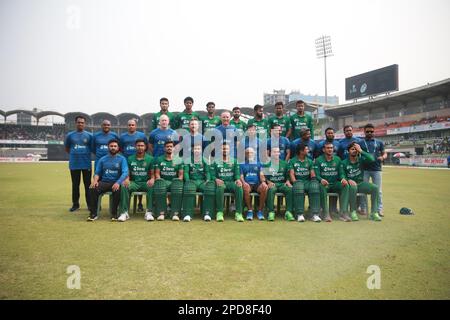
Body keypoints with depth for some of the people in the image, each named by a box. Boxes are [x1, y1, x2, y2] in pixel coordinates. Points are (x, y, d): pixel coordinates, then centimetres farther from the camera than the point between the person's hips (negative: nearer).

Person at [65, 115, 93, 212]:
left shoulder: (89, 135, 3)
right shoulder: (70, 135, 6)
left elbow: (93, 148, 8)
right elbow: (67, 148, 16)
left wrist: (86, 154, -2)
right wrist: (74, 154, 6)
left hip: (86, 163, -1)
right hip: (74, 164, 1)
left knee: (88, 184, 4)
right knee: (75, 185, 9)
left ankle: (90, 204, 11)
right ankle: (75, 204, 18)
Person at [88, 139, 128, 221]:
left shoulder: (122, 159, 5)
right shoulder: (102, 159, 14)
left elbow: (125, 173, -8)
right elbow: (97, 173, 12)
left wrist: (118, 182, -26)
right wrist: (95, 180, -11)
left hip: (116, 182, -2)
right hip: (104, 182, 2)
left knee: (118, 190, -36)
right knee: (93, 188, -28)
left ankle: (114, 213, -18)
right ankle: (93, 213, -17)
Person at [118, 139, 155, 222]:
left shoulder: (150, 159, 9)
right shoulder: (130, 159, 13)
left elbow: (152, 173, 5)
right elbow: (127, 173, 10)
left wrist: (152, 179, -18)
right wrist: (127, 179, -13)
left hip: (145, 182, -1)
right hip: (133, 182, 1)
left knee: (151, 187, -34)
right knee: (124, 186, -30)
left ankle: (149, 212, -30)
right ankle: (124, 212, -25)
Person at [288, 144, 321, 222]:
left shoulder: (309, 161, 19)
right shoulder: (292, 161, 9)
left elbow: (312, 173, 9)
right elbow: (291, 174, -3)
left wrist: (313, 178, -13)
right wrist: (295, 183, -19)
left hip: (307, 181, 3)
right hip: (297, 181, -2)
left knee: (315, 187, -33)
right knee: (298, 188, -39)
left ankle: (315, 214, -35)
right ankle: (300, 214, -37)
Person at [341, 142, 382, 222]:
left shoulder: (361, 159, 4)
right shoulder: (344, 163, -1)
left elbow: (372, 159, -15)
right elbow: (342, 176, -4)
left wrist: (361, 151, -16)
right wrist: (349, 180, -25)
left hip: (361, 183, 3)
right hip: (350, 184, -3)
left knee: (375, 188, -20)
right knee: (353, 187, -37)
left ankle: (374, 212, -15)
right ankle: (353, 212, -26)